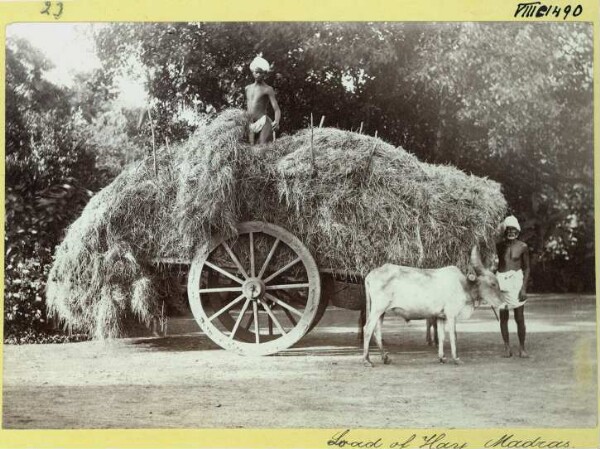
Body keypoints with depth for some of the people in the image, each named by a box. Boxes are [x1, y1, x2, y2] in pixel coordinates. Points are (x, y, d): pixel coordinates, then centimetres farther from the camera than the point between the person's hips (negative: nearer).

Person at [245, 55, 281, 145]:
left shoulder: (268, 89, 1)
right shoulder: (248, 88, 18)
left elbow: (276, 109, -8)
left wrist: (277, 121, -27)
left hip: (263, 123, -5)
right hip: (251, 126, 5)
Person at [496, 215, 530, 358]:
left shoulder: (522, 247, 2)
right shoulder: (499, 246, 4)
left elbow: (526, 268, 6)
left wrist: (524, 287, -3)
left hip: (516, 279, -1)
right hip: (501, 281, 1)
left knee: (519, 318, -2)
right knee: (503, 317, 4)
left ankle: (522, 348, 9)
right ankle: (507, 347, 12)